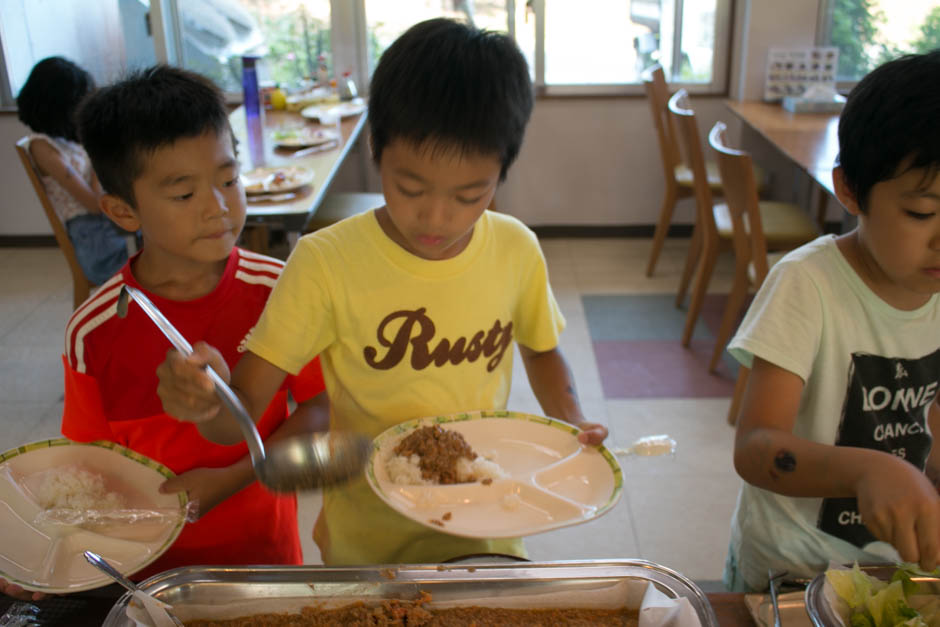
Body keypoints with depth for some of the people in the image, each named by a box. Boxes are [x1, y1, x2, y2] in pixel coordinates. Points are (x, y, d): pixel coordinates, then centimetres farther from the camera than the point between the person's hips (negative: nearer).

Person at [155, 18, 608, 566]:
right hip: (366, 548, -2)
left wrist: (573, 424, -9)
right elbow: (242, 414, -20)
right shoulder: (326, 263, -21)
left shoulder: (516, 250, -11)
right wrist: (208, 400, -42)